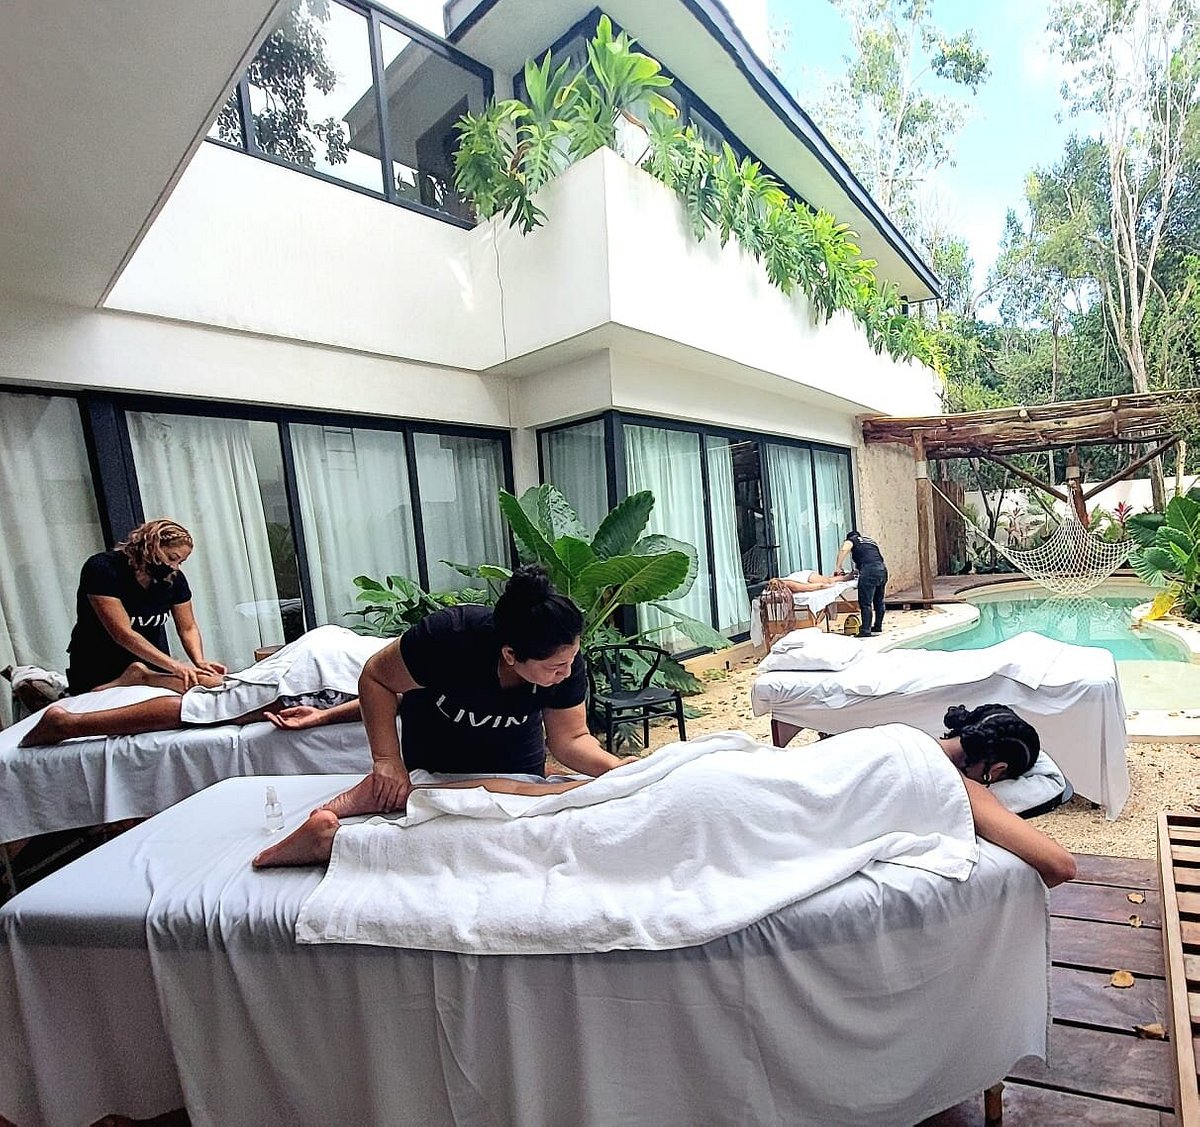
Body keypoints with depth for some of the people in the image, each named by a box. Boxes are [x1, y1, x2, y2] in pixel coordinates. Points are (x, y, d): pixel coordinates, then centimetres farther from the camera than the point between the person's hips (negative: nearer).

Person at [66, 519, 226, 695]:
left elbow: (188, 628, -2)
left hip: (152, 668, 4)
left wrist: (199, 661, -22)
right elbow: (122, 634, -28)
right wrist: (175, 666, -35)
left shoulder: (174, 578, -7)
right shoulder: (102, 569, -21)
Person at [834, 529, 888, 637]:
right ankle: (878, 627, 28)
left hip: (869, 571, -7)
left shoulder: (852, 540, 15)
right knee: (878, 601, 18)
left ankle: (866, 631, -12)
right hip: (882, 569, 7)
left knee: (865, 603, -8)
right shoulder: (871, 541, 34)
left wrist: (838, 567, -3)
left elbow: (844, 549, -6)